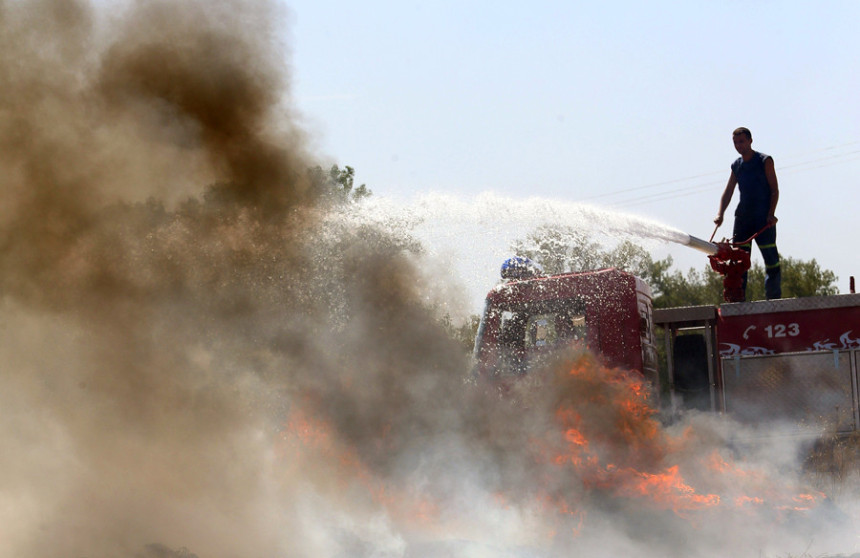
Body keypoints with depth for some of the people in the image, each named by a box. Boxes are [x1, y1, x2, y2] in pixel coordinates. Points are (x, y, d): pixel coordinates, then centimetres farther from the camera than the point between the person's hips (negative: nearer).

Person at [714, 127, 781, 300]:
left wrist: (771, 214, -16)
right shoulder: (736, 166, 13)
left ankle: (774, 299, -1)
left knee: (771, 259, -5)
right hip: (743, 217, 5)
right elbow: (728, 192, 12)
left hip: (763, 217, -5)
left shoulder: (765, 161, -1)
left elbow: (774, 190, -4)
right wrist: (720, 214, -4)